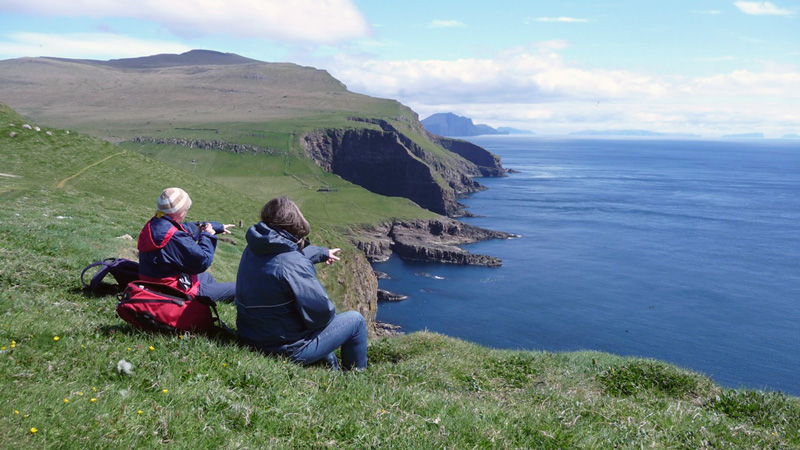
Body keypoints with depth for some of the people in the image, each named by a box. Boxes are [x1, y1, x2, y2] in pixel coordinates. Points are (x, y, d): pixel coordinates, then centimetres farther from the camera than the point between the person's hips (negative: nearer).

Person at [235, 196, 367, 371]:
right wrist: (330, 315, -1)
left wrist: (323, 253, 36)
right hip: (288, 350, -9)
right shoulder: (293, 264, -29)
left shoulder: (252, 251, -1)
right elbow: (321, 311, -25)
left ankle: (333, 371, 45)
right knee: (355, 319, 7)